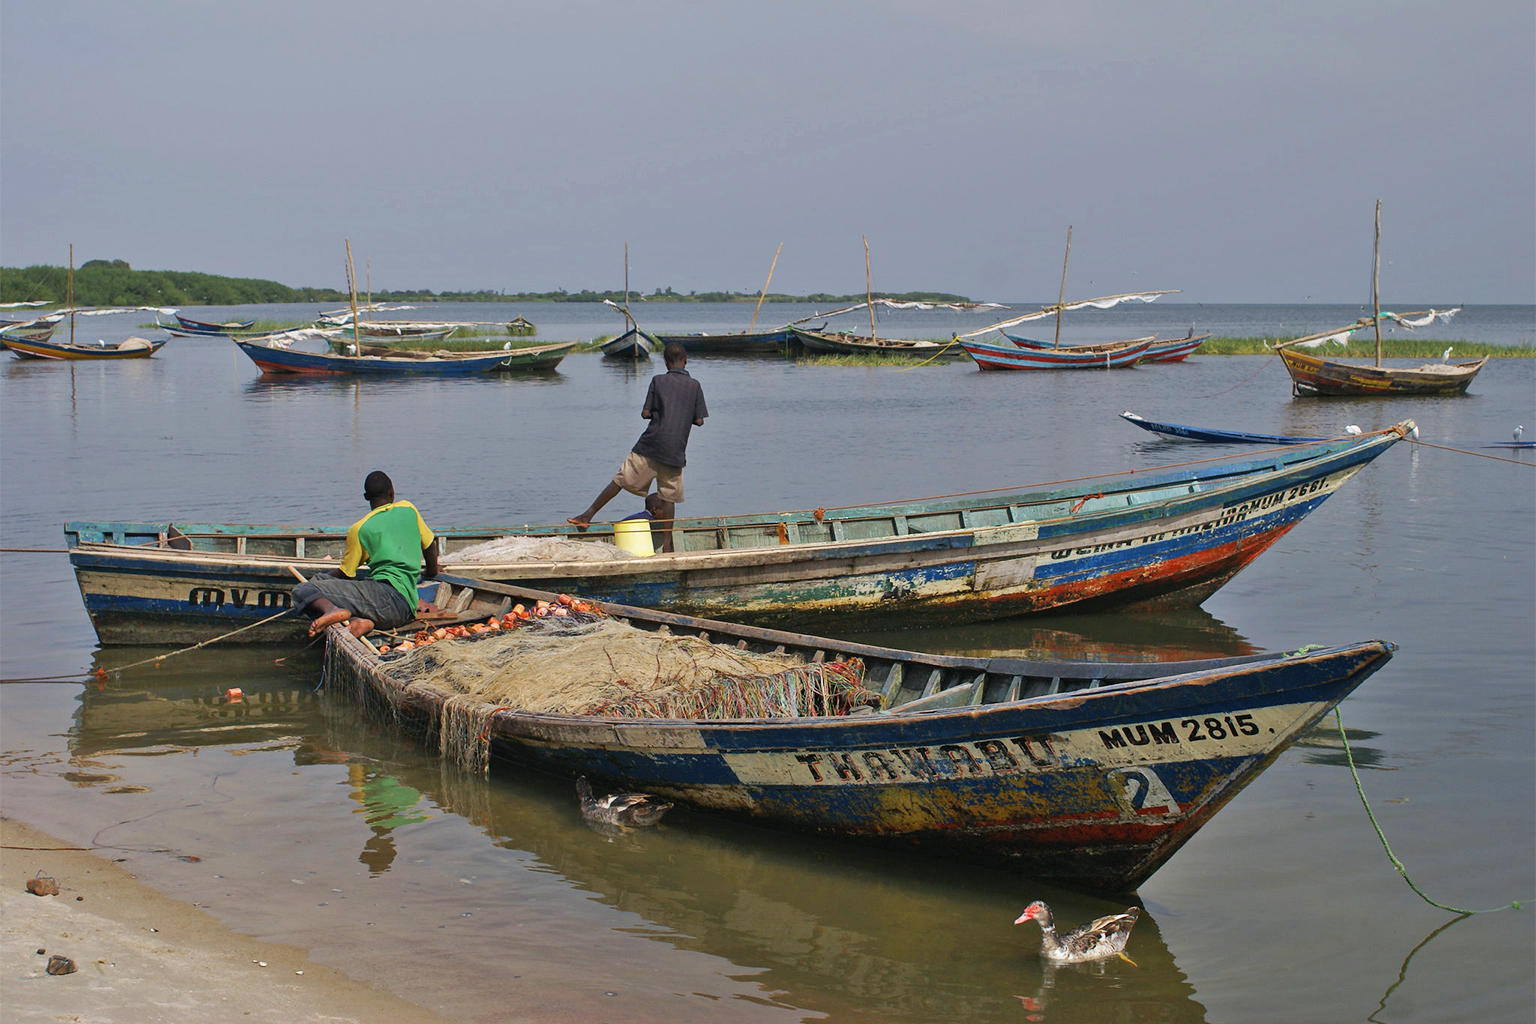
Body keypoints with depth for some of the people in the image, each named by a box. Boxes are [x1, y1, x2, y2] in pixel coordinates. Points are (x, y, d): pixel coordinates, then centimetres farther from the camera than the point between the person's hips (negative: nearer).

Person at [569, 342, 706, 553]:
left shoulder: (658, 380, 0)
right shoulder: (694, 385, 5)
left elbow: (645, 413, -3)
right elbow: (699, 420, 5)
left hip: (651, 445, -1)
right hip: (675, 452, 1)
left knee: (621, 480, 6)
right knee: (668, 497, 6)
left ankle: (588, 515, 11)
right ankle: (666, 544, 4)